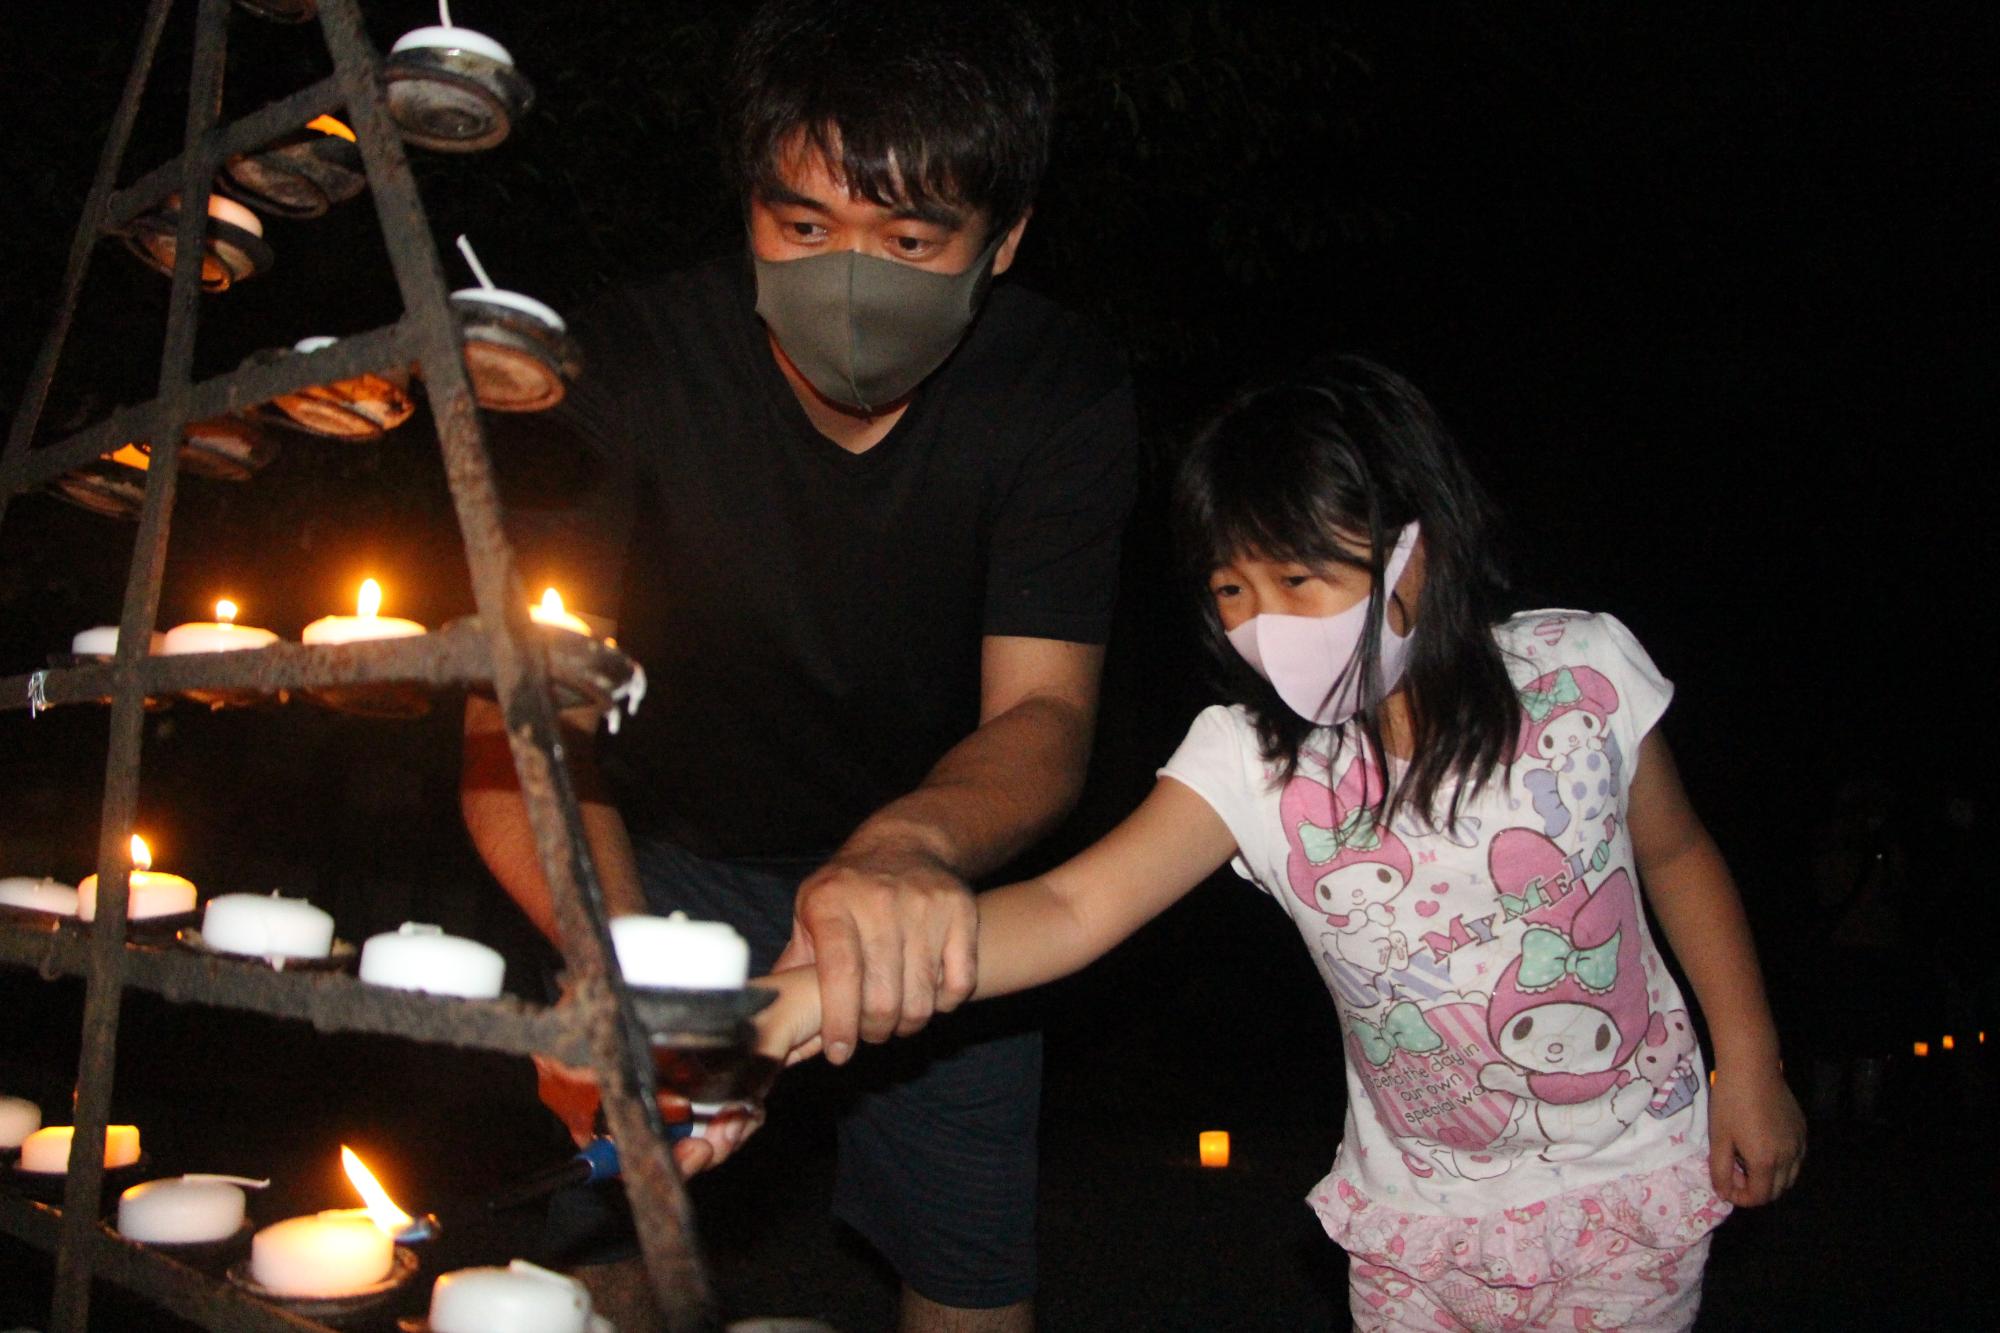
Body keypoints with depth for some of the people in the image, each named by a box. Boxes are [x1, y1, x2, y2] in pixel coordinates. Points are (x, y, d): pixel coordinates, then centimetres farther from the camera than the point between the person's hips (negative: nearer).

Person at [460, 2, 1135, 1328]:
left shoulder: (1065, 392, -19)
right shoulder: (627, 366, -23)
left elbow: (1044, 714, -22)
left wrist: (914, 845, -46)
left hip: (934, 877, 1)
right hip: (671, 860, -1)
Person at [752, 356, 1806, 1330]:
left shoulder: (1582, 675, -16)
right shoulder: (1251, 762, -19)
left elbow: (1675, 854, 2)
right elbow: (1074, 909, -32)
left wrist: (1749, 1066, 4)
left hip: (1631, 1180, 0)